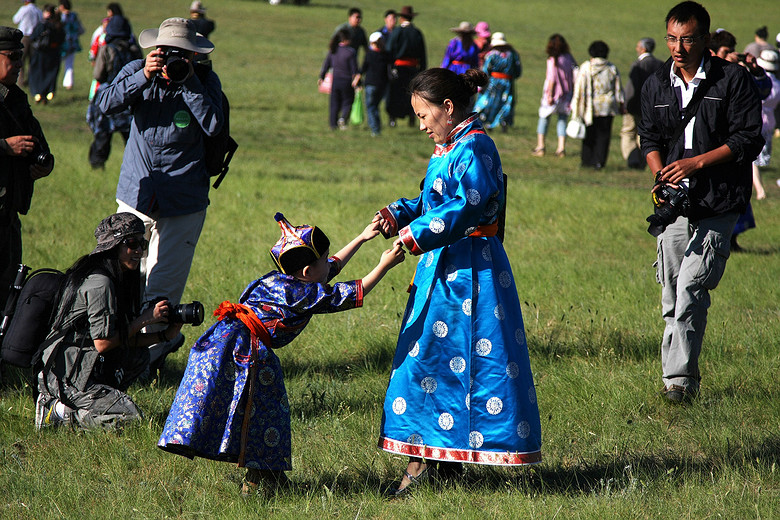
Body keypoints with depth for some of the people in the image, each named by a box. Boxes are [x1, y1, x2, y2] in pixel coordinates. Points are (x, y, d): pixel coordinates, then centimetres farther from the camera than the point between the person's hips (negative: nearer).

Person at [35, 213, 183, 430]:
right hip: (67, 374, -10)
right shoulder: (100, 283, -16)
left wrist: (163, 335, 3)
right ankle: (57, 411, -7)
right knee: (129, 418, -16)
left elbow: (123, 337, 14)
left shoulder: (118, 278, 14)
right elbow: (102, 343, -17)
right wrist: (145, 319, -10)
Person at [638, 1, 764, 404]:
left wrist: (696, 163, -12)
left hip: (718, 205, -5)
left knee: (691, 287, -15)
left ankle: (680, 379, -13)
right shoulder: (656, 85, 11)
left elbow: (749, 140, -5)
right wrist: (661, 174, -1)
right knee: (672, 295, 5)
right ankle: (682, 373, 16)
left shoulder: (733, 80, -3)